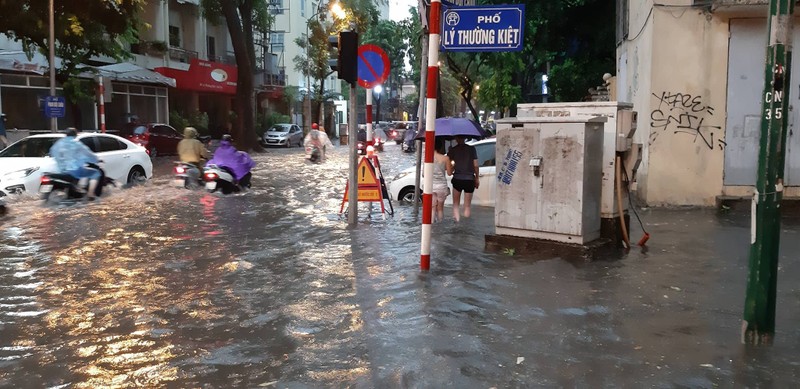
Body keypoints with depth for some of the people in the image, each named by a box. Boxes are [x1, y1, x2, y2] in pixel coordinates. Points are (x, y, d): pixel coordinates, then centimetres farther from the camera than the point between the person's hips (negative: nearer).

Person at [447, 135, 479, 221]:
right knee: (467, 206, 8)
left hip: (457, 179, 0)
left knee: (456, 205, 12)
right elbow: (475, 165, -1)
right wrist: (477, 178, 10)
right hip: (469, 179, 0)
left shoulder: (453, 150, -1)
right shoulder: (472, 149, -1)